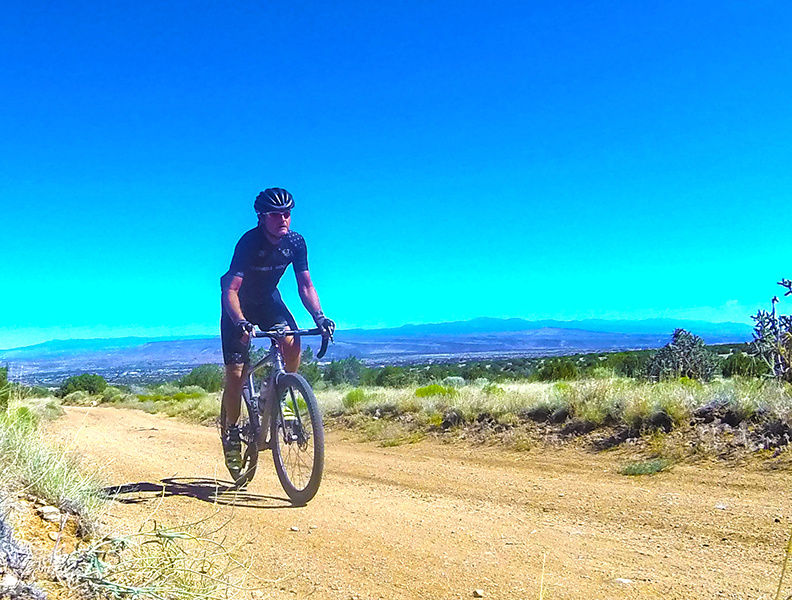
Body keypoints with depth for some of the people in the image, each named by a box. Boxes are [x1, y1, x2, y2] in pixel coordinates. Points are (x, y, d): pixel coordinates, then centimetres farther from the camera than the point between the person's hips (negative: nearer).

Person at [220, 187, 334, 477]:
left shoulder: (295, 242, -16)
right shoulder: (249, 243, -30)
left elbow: (305, 285, -10)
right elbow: (230, 289, -36)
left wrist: (319, 316, -26)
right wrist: (240, 322, -53)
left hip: (268, 300, 3)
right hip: (239, 304, -3)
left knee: (292, 344, -26)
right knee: (235, 374, -8)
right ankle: (231, 432, 13)